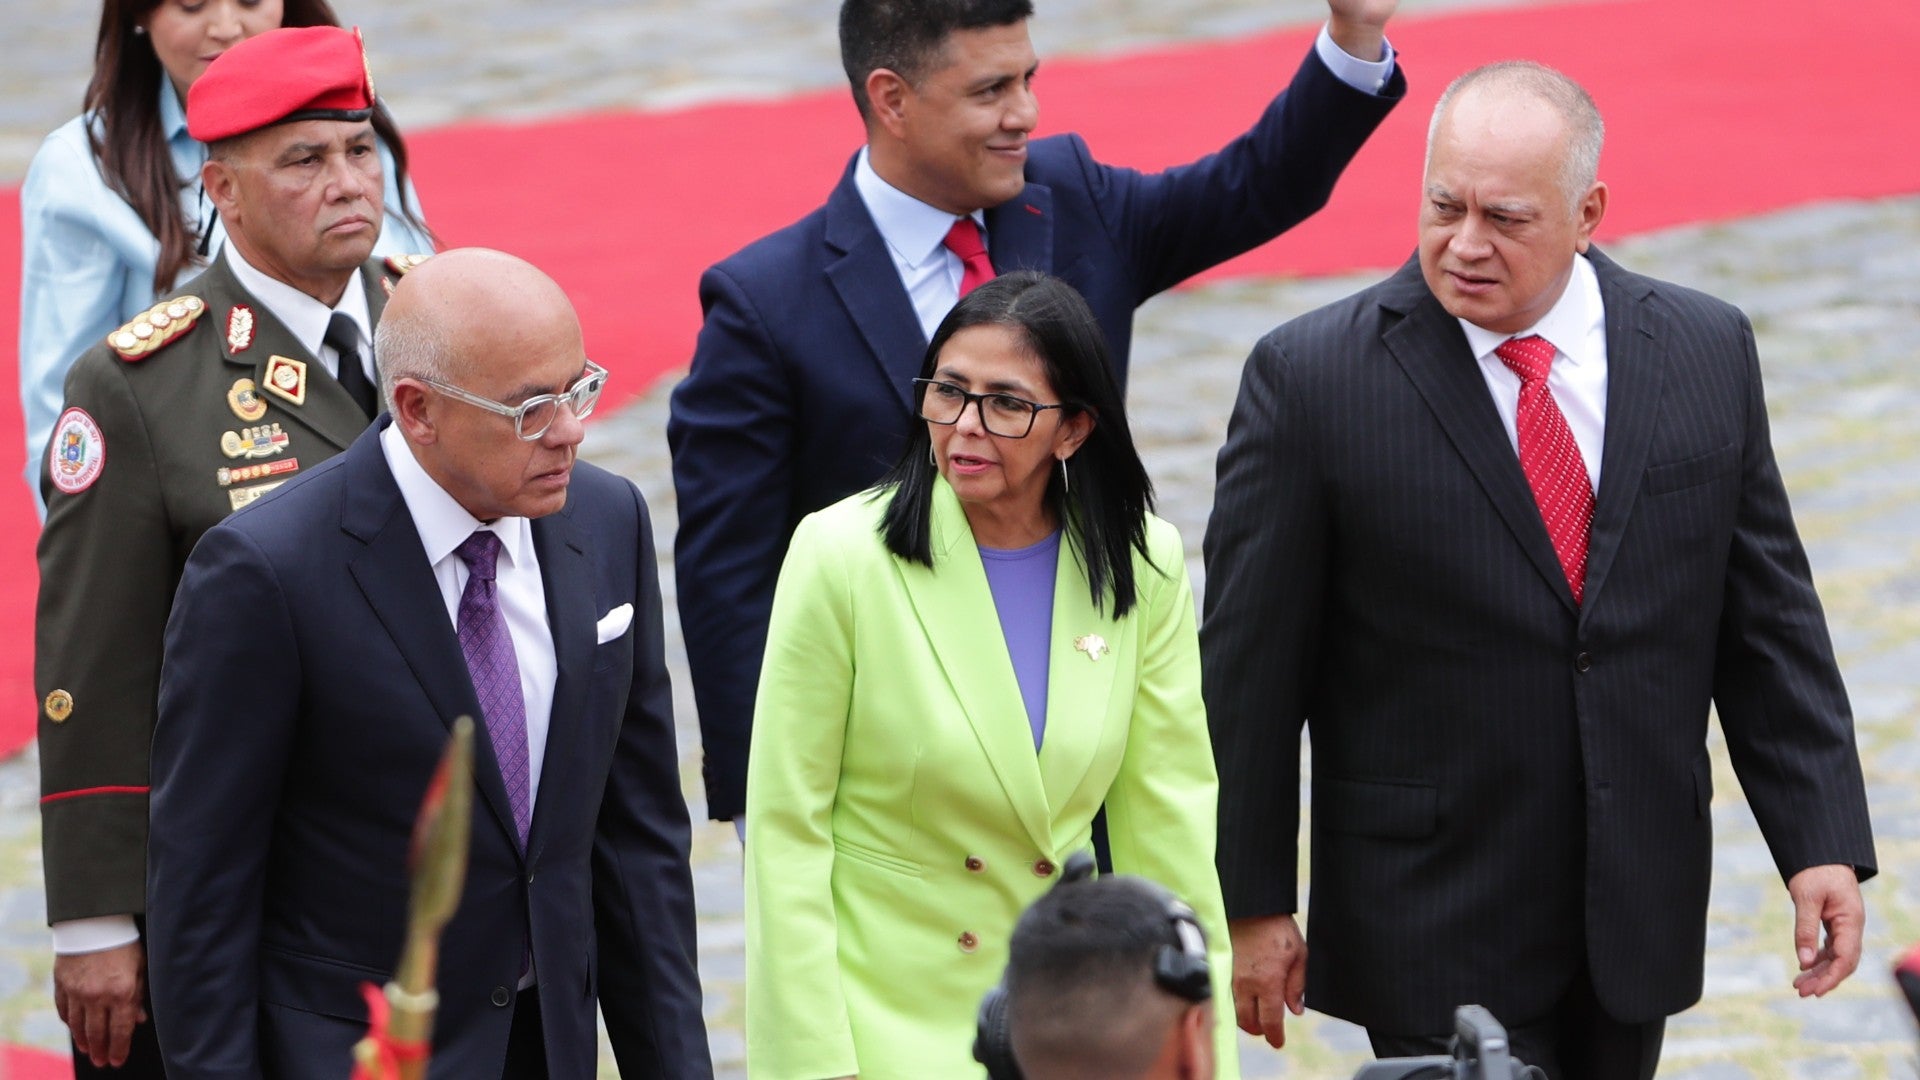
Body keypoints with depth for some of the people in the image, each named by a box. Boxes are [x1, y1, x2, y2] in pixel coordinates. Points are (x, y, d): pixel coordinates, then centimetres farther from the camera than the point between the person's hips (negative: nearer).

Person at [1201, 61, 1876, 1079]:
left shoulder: (1706, 351, 1)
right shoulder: (1310, 377, -10)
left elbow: (1768, 617, 6)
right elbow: (1249, 668, -6)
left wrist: (1823, 842, 0)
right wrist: (1250, 904, -5)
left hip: (1639, 914, 4)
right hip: (1431, 912, -4)